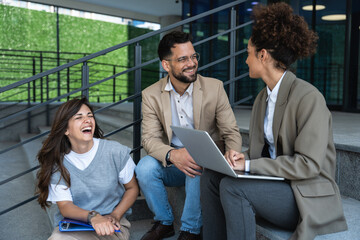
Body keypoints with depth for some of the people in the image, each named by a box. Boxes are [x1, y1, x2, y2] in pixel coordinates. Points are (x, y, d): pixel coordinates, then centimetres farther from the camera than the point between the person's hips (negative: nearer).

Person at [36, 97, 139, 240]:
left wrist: (115, 215, -11)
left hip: (111, 225, -1)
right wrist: (93, 217, -27)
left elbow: (132, 188, 6)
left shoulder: (116, 152, -4)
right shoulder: (56, 161, -3)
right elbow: (64, 206, -7)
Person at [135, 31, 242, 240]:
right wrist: (172, 155, -32)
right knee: (145, 166, -26)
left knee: (198, 170, -34)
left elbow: (231, 133, -7)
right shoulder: (151, 95, -4)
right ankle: (164, 223, -1)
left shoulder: (214, 87, -7)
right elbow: (150, 138, -10)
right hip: (171, 164, 2)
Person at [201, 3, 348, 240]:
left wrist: (249, 165, -21)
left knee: (232, 186, -27)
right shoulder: (263, 98, 9)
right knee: (211, 175, -6)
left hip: (307, 198, -8)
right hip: (275, 180, 8)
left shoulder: (308, 97, -18)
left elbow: (308, 164, -22)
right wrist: (244, 157, -9)